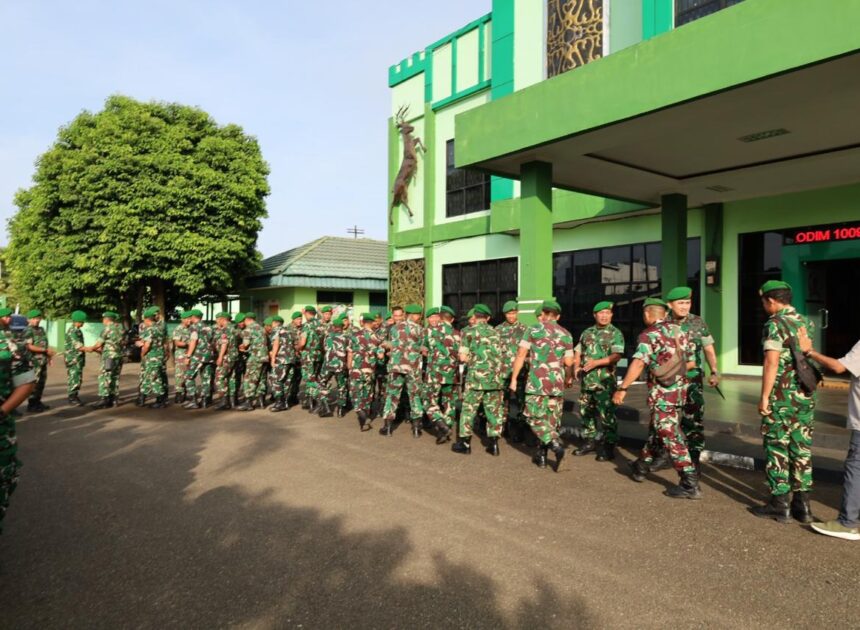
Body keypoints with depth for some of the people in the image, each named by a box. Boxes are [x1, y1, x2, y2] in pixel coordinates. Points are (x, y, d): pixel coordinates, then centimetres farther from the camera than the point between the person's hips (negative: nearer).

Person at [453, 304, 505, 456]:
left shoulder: (470, 332, -2)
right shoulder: (495, 332, 10)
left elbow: (463, 357, -5)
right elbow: (500, 355, 13)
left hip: (476, 377, -4)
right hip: (495, 378, 4)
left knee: (469, 409, 6)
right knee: (494, 410, 9)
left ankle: (465, 443, 11)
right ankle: (494, 444, 11)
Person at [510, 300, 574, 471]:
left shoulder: (534, 329, 0)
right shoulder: (566, 334, 8)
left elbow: (521, 355, -4)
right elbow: (568, 363, 8)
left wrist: (514, 379, 2)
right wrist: (567, 380, 28)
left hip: (537, 382, -3)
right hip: (557, 383, 3)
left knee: (536, 419, 2)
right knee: (551, 421, 12)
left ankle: (557, 447, -15)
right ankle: (541, 456, 14)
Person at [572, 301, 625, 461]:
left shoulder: (615, 333, -2)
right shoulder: (587, 332, 14)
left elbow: (616, 356, -14)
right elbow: (578, 352, 19)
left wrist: (596, 362, -25)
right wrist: (576, 367, 1)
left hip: (605, 381, -5)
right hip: (586, 380, 6)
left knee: (606, 414, -4)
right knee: (586, 412, 12)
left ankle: (609, 446, 5)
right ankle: (590, 442, 25)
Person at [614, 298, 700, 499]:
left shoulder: (649, 335, -13)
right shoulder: (679, 331, 9)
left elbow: (638, 363, -27)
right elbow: (691, 362, 14)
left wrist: (622, 388, -27)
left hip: (662, 392, -8)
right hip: (680, 389, 8)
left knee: (670, 436, -4)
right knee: (659, 429, 20)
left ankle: (690, 484, -3)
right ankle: (641, 467, 35)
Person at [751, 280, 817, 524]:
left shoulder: (775, 324, -12)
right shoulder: (806, 323, 11)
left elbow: (772, 362, -19)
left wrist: (764, 397, -15)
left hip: (782, 396, -7)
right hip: (806, 396, 7)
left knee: (777, 449, 2)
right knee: (801, 448, 11)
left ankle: (780, 504, 8)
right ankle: (802, 504, 17)